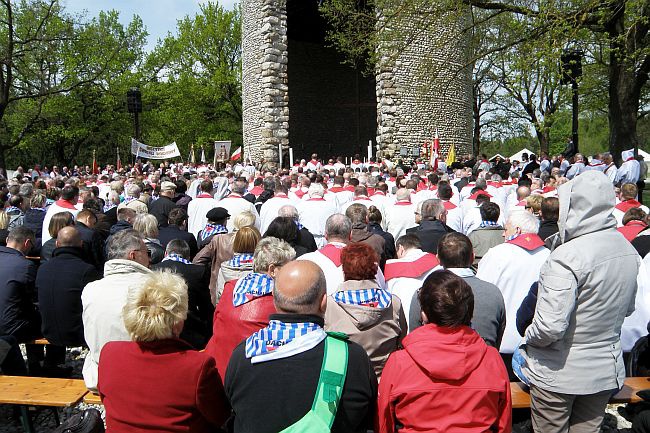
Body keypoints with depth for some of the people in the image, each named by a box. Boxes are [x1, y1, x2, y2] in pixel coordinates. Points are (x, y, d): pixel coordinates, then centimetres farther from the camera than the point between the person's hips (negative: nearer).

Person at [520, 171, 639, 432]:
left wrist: (528, 338, -10)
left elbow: (550, 326, -29)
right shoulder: (629, 251, -2)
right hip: (608, 371, 7)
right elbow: (628, 308, 12)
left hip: (559, 374, -6)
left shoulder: (567, 256, -27)